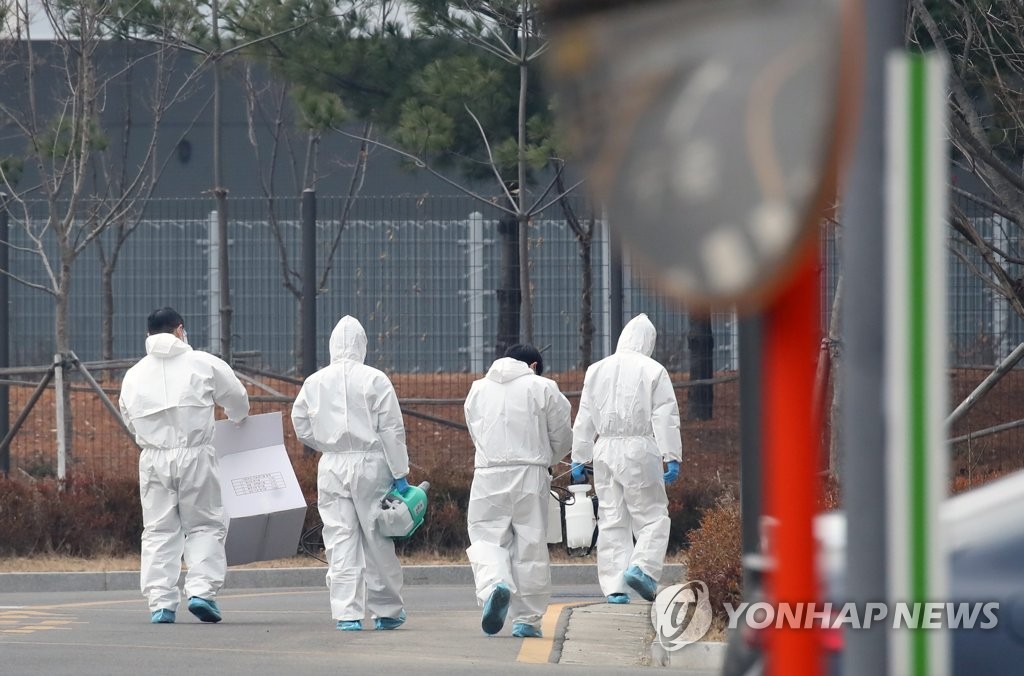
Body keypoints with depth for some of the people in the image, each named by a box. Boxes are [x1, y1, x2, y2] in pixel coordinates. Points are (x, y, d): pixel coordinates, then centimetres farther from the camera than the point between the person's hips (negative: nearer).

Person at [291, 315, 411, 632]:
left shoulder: (314, 382, 3)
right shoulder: (374, 380, -6)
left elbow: (301, 426, 10)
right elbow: (392, 430, -6)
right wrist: (399, 473, -2)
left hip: (332, 466, 2)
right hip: (370, 464, -2)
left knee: (340, 540, 3)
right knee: (377, 540, 7)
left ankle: (346, 612, -4)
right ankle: (387, 611, 16)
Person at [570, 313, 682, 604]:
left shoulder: (597, 370, 11)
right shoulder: (653, 372, -2)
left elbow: (584, 419, 13)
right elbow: (665, 418, -7)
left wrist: (579, 459, 17)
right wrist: (672, 458, -7)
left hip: (605, 449, 4)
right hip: (640, 449, -4)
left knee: (611, 520, 6)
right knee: (652, 515, 1)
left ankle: (614, 586, 1)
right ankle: (642, 567, -20)